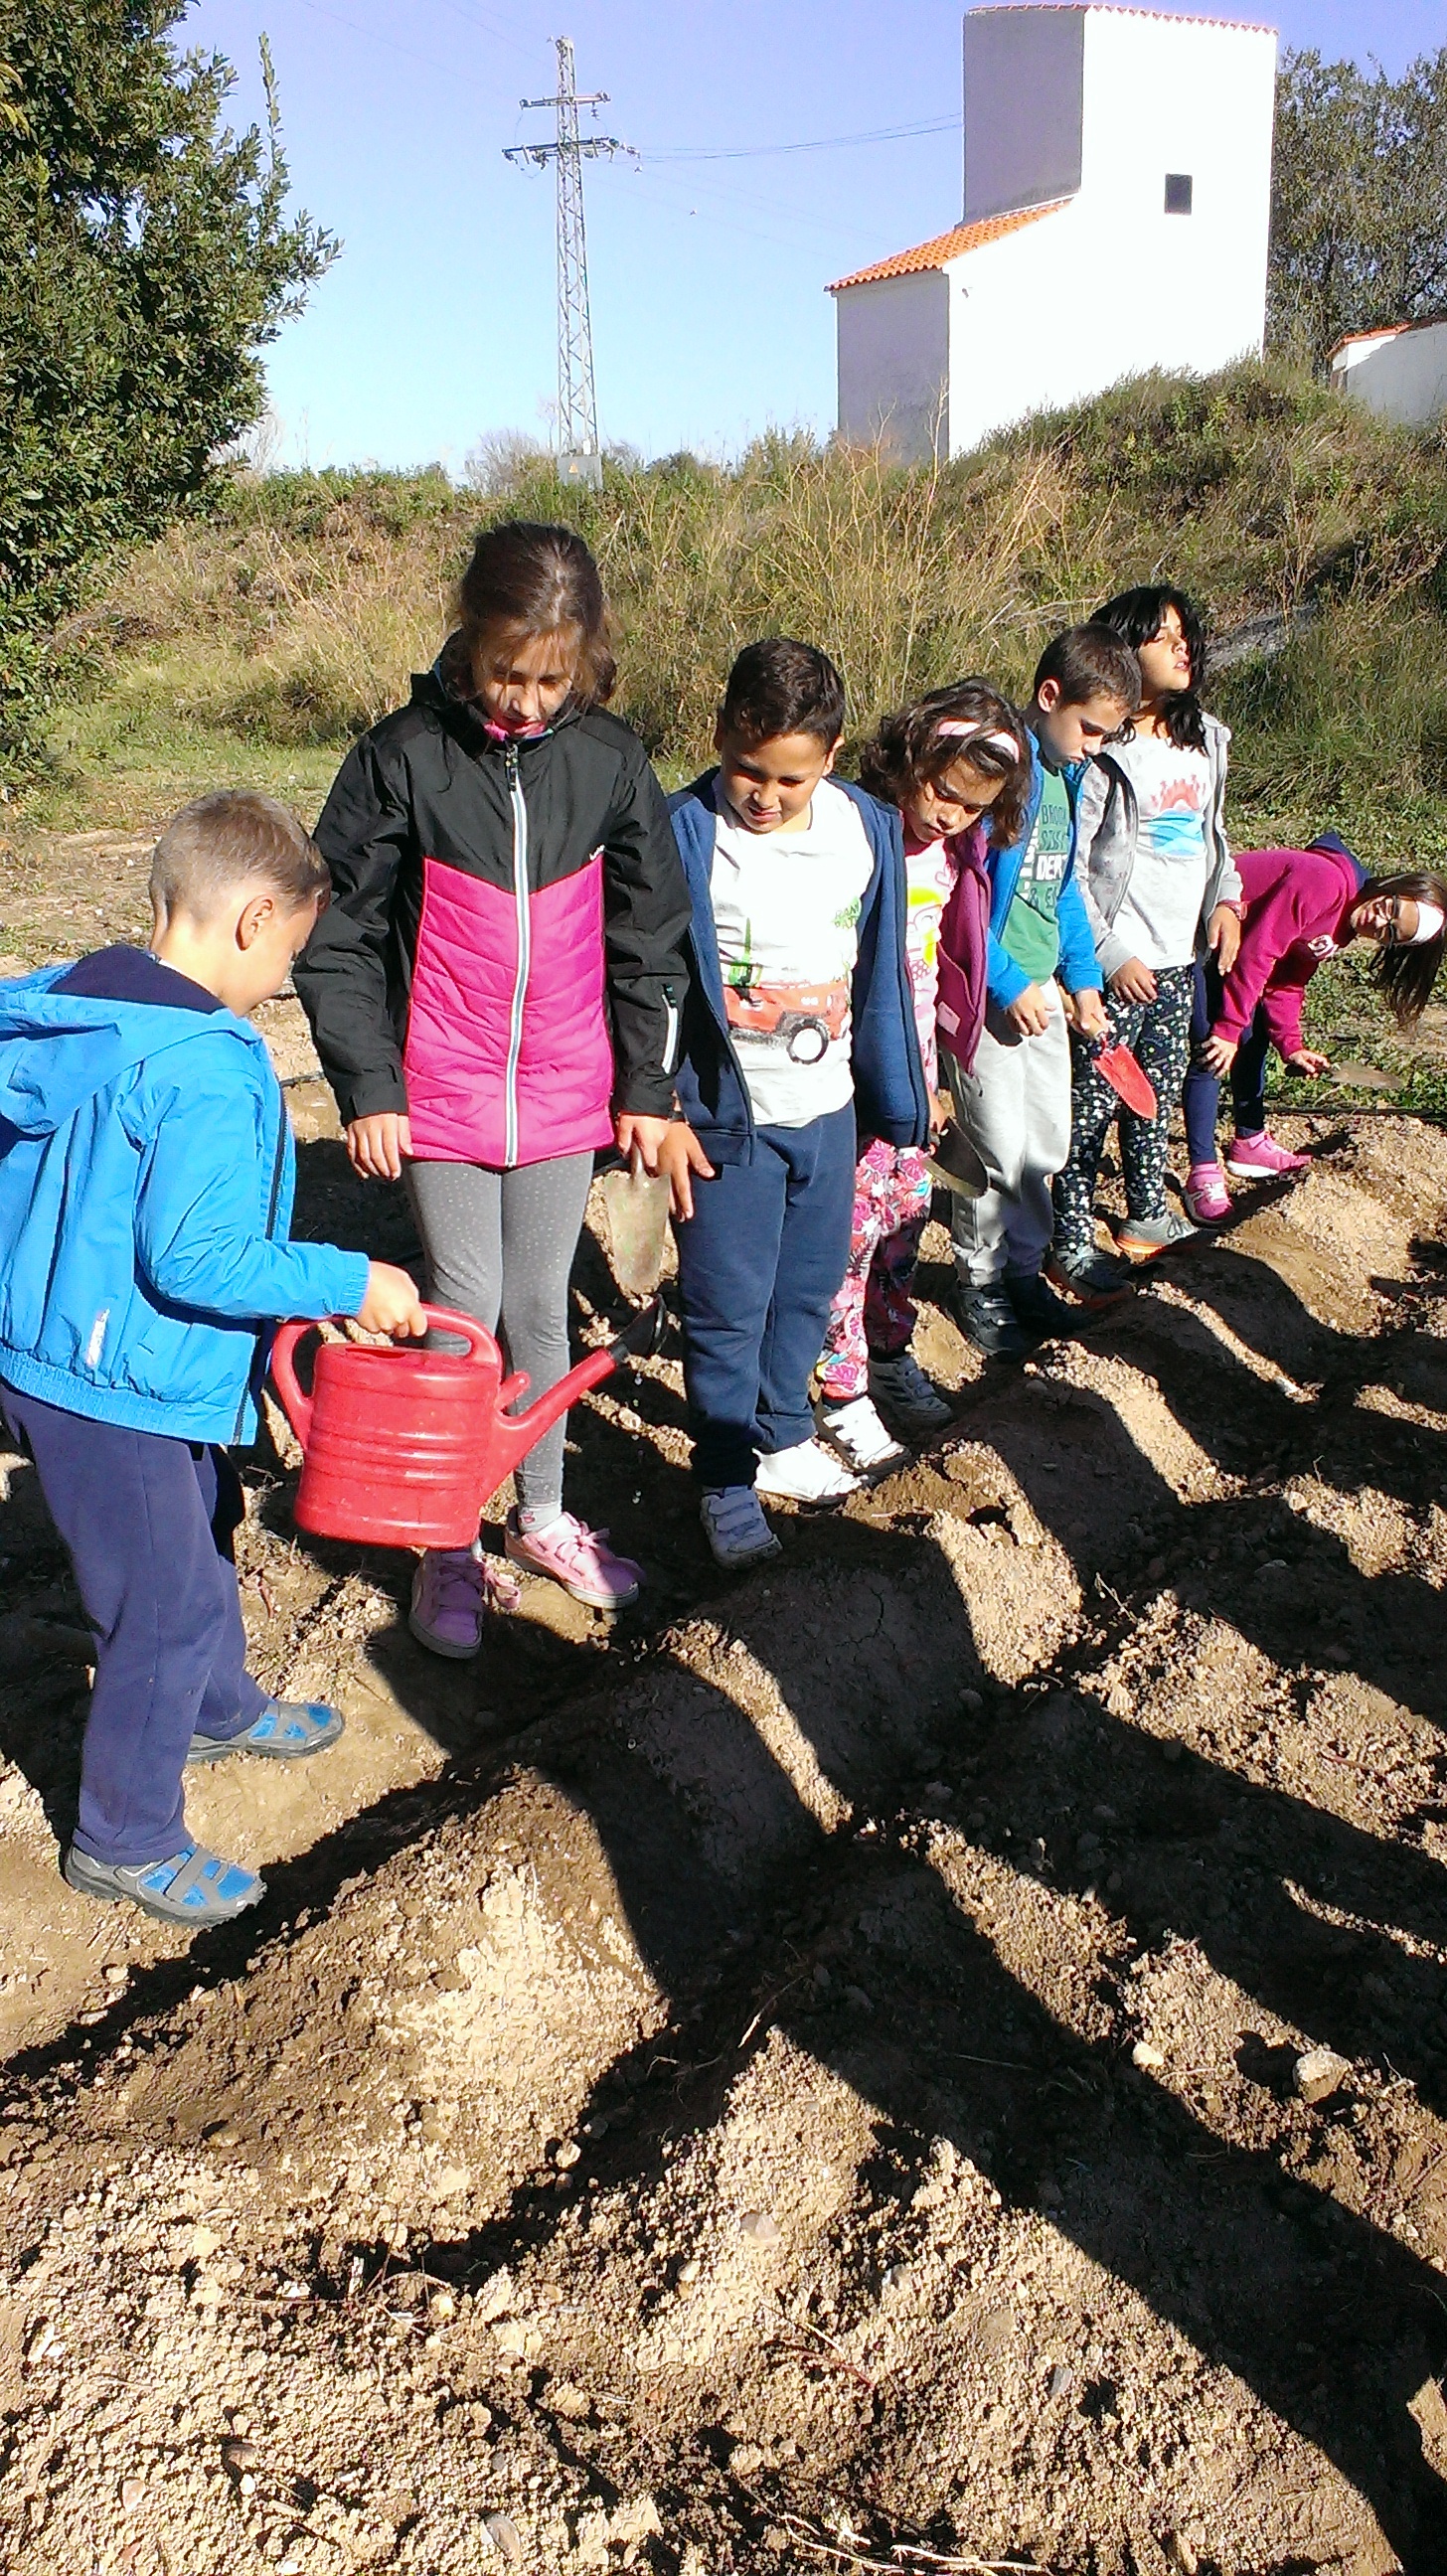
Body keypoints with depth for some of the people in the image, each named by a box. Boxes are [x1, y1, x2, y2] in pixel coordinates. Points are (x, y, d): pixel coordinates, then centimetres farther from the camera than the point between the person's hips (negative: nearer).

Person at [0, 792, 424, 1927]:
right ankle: (126, 1840, 24)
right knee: (166, 1605, 6)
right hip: (122, 1396, -10)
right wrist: (352, 1281, -20)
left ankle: (219, 1708, 52)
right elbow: (197, 1260, -29)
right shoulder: (210, 1071, -26)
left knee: (202, 1536, 28)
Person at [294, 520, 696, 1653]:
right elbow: (339, 933, -4)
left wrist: (648, 1086, 6)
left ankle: (543, 1517, 30)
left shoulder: (612, 758, -2)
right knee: (465, 1306, 1)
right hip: (441, 1092, -2)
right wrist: (367, 1087, -7)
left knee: (543, 1305, 13)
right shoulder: (404, 754, -10)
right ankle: (447, 1547, 17)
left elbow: (650, 934, 6)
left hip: (567, 1090, 2)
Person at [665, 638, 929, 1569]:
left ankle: (782, 1435, 40)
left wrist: (898, 1098, 12)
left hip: (829, 1108, 5)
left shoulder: (869, 830, -2)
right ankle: (727, 1483, 20)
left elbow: (881, 976, 8)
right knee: (729, 1306, 4)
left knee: (810, 1287, 18)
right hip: (726, 1114, -5)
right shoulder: (686, 836, -16)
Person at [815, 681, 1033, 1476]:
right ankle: (842, 1390, 8)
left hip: (914, 1056, 7)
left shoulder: (953, 853, 5)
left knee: (907, 1203, 14)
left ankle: (889, 1353, 31)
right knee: (855, 1216, -3)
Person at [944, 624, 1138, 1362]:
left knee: (1049, 1140, 14)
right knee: (1000, 1148, -2)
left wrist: (1083, 977, 14)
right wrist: (1008, 985, -18)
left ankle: (1022, 1266, 30)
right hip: (989, 992, -8)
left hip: (1041, 988, 8)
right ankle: (979, 1281, 16)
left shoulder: (1064, 774, 9)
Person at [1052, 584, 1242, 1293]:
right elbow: (1066, 870, -15)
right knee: (1093, 1102, -2)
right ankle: (1071, 1245, 8)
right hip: (1117, 965, -8)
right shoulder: (1103, 754, -15)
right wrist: (1109, 955, -16)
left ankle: (1147, 1215, 34)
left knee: (1161, 1091, 18)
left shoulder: (1204, 741, 10)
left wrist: (1225, 898, 10)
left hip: (1179, 957, 8)